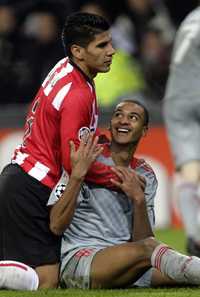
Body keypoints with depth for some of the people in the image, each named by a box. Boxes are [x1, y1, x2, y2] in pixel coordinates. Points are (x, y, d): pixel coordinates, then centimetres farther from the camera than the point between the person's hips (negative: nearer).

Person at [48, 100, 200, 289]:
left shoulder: (145, 177, 14)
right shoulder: (85, 159, 0)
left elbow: (141, 239, 6)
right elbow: (56, 226, -10)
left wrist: (139, 200, -10)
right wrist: (77, 175, -19)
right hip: (77, 258, -5)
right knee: (147, 248, -33)